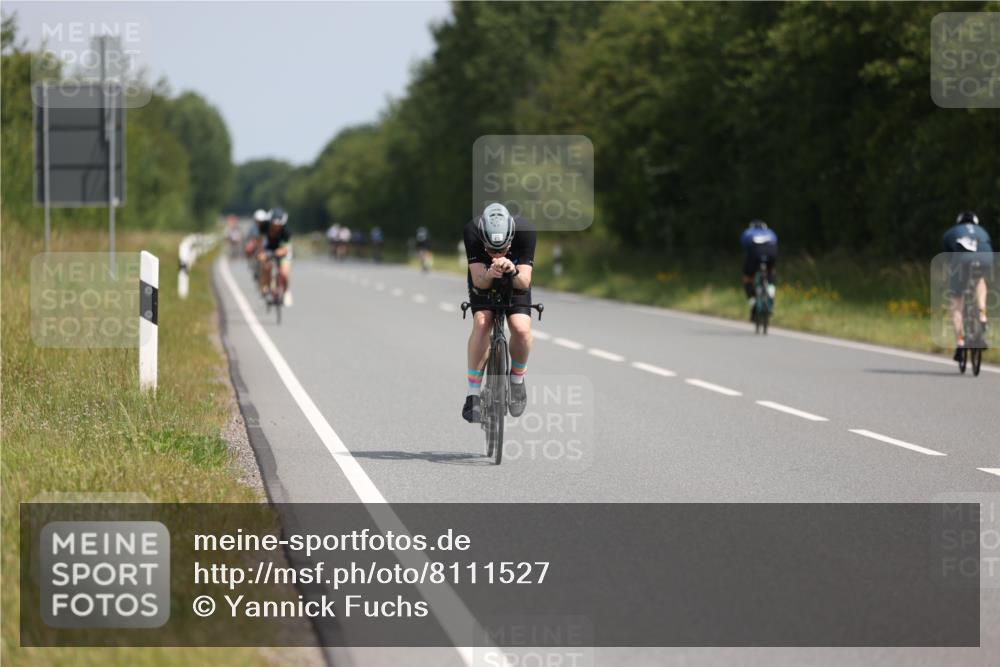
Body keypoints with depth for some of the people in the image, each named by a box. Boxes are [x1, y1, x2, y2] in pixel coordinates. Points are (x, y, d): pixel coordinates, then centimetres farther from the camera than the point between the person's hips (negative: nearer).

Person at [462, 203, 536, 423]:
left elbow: (525, 283, -34)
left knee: (521, 328, -24)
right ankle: (473, 394, -20)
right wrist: (490, 274, -56)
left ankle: (517, 380, 5)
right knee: (482, 322, -28)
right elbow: (479, 281, -34)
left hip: (515, 283, 0)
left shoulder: (525, 231, -34)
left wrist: (513, 271, -56)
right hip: (483, 283, 0)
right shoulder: (472, 231, -34)